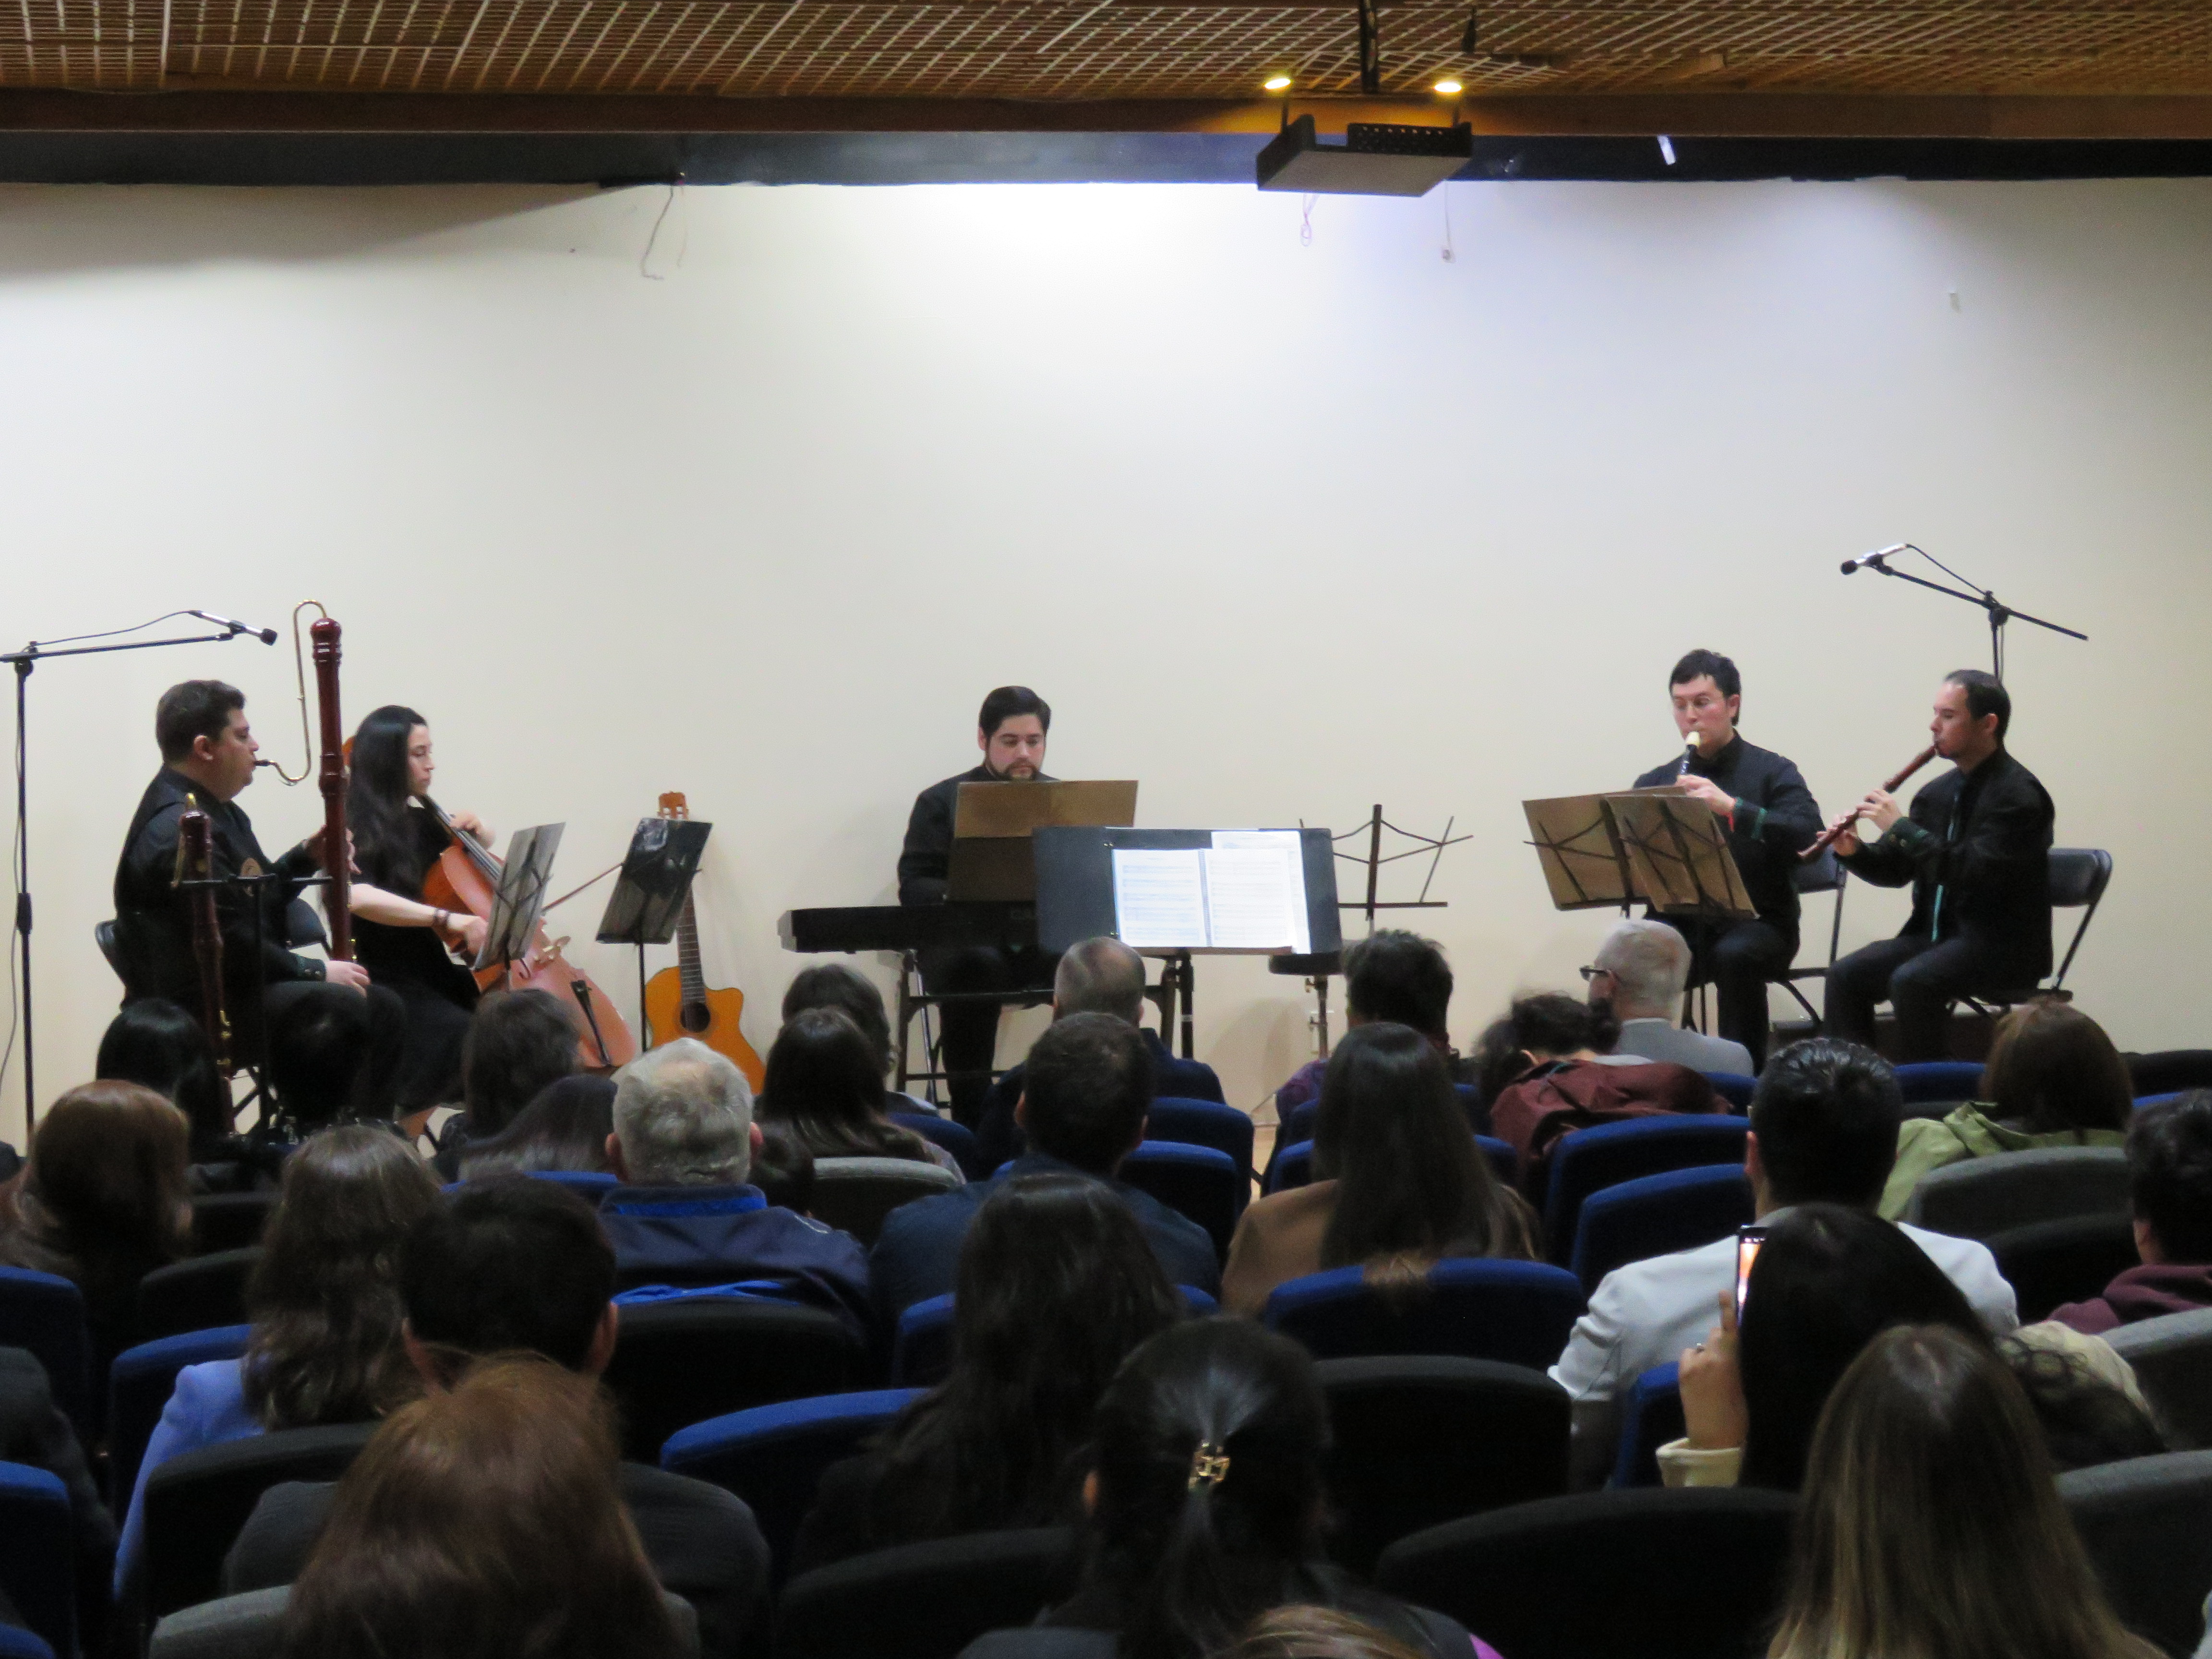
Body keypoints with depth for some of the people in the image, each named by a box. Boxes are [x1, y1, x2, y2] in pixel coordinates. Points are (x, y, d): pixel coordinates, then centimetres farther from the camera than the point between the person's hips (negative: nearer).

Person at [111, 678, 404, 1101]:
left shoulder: (214, 811, 13)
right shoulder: (176, 832, -21)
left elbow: (254, 898, 23)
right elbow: (229, 943, -23)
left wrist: (306, 858, 7)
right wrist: (316, 971, -14)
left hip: (235, 983, 11)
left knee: (383, 1008, 6)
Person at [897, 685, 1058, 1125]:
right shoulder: (942, 802, 12)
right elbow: (913, 886, 4)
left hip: (1047, 942, 2)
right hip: (963, 939, -2)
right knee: (975, 966, -38)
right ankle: (971, 1119, -31)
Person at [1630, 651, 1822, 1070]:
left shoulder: (1773, 772, 2)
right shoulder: (1653, 783, 12)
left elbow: (1809, 835, -16)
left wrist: (1731, 807, -27)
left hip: (1757, 923, -2)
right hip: (1681, 922, 2)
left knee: (1734, 955, -36)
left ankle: (1745, 1074, -23)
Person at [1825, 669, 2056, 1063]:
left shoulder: (2018, 794, -12)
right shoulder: (1939, 792, 12)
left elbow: (1976, 872, -25)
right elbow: (1897, 869, 16)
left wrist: (1903, 827, -21)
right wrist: (1855, 852, -5)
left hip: (2002, 944, -8)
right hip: (1936, 933, 8)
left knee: (1912, 981, -31)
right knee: (1845, 975, -11)